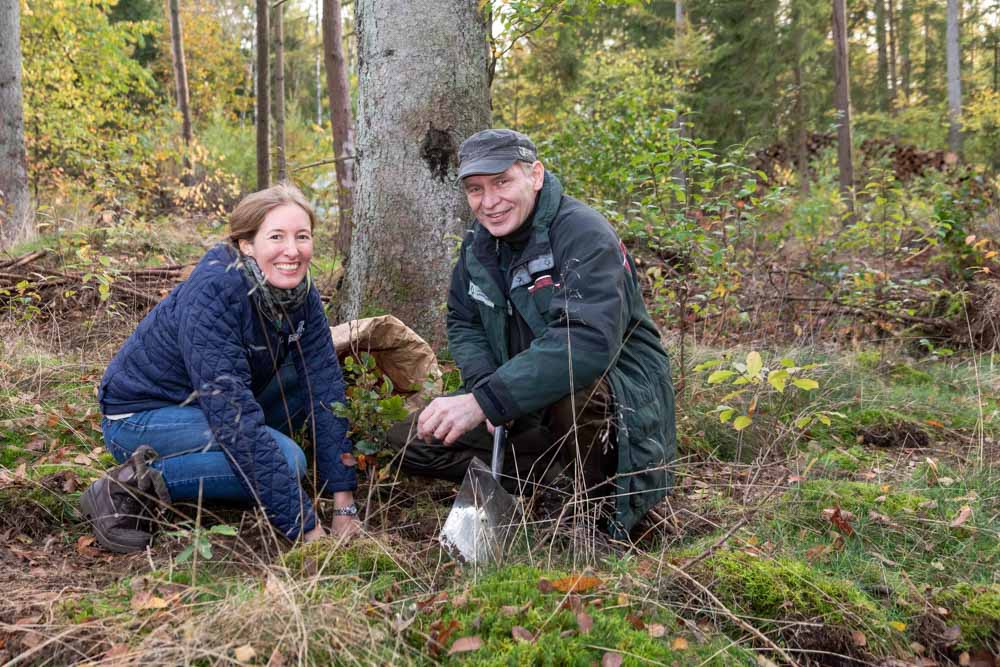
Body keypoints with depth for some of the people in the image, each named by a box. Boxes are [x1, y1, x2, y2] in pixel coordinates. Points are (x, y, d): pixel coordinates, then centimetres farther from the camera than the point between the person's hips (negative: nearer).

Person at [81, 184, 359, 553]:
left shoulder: (301, 294, -9)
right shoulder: (213, 293, -31)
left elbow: (325, 390, -12)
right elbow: (234, 415, -34)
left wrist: (344, 505, -19)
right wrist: (306, 528, -33)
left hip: (202, 410, 8)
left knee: (313, 377, -4)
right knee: (286, 458, -25)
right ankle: (139, 485, -13)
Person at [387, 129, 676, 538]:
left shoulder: (583, 234, -22)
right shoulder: (479, 242, 3)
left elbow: (589, 341, -36)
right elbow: (463, 323, 11)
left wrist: (486, 400, -40)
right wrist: (485, 386, -12)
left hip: (620, 393, -7)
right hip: (527, 408, 7)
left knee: (574, 392, -43)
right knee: (408, 439, -3)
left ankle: (601, 511, -13)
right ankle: (557, 479, -8)